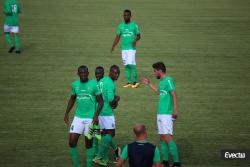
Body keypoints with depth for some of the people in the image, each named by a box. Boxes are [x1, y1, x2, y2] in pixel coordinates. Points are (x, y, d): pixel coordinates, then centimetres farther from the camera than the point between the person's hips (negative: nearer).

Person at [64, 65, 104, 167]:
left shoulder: (93, 84, -8)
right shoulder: (75, 84, 5)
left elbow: (100, 101, -4)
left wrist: (96, 116, -14)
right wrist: (66, 113, 13)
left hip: (90, 118, -3)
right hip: (78, 117, 3)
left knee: (89, 144, 5)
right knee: (72, 142, -4)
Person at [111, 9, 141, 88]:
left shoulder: (134, 25, -1)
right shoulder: (121, 26, 10)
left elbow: (138, 36, 4)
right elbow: (118, 37, 12)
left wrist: (135, 40, -18)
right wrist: (113, 46, 2)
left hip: (131, 48, -5)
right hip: (124, 49, 5)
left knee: (131, 64, -13)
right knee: (126, 65, 6)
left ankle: (135, 81, -3)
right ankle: (129, 82, 12)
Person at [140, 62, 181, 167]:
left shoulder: (168, 80, -11)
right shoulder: (161, 81, 15)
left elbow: (174, 95, -18)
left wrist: (175, 110, -24)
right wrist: (149, 84, 36)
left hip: (167, 114, -9)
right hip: (160, 113, 9)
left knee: (167, 137, -13)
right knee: (162, 137, 10)